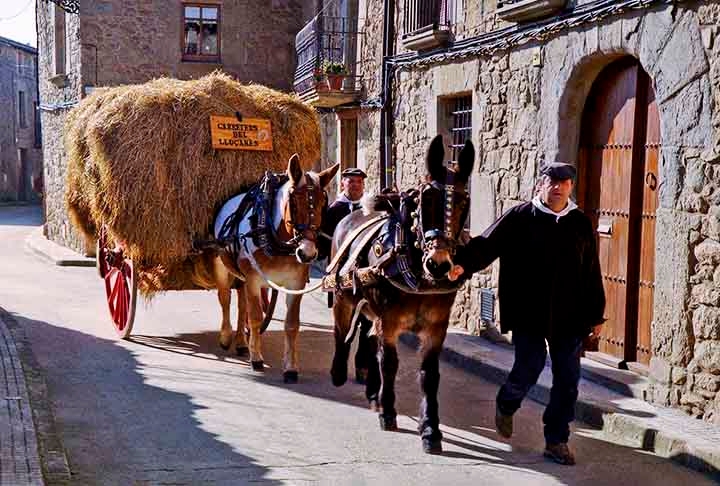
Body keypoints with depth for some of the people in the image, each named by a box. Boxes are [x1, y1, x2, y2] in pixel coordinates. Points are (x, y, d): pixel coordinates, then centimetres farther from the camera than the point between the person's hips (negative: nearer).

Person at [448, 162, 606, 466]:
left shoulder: (581, 224, 9)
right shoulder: (519, 218, -1)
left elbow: (592, 273, 13)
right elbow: (486, 244, -9)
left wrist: (596, 315, 13)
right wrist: (462, 264, -27)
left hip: (569, 316, 4)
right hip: (528, 314, -3)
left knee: (568, 378, 4)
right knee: (529, 369, -3)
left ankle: (557, 441, 17)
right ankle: (505, 405, 31)